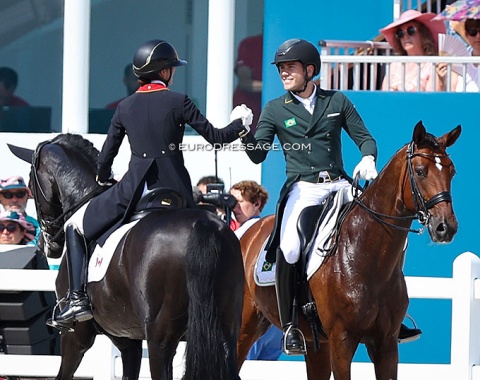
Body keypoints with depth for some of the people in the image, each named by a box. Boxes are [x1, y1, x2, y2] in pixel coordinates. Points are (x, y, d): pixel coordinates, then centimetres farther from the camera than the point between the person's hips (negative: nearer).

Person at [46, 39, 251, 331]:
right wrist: (241, 125, 21)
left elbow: (107, 155, 12)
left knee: (75, 227, 14)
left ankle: (78, 299, -3)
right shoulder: (178, 102, -1)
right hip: (174, 187, 0)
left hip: (134, 187, 1)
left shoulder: (125, 107, 7)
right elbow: (216, 137, 1)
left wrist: (103, 179, 35)